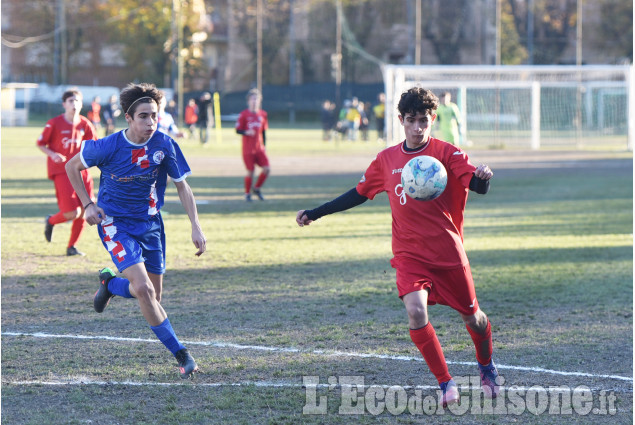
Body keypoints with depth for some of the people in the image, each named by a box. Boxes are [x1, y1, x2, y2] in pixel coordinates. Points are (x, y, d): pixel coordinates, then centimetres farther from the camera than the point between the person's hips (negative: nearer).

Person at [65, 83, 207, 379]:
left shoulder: (164, 145, -12)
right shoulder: (108, 147, -19)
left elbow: (182, 187, 0)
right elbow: (72, 167, 0)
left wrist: (195, 227, -8)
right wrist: (87, 204, -5)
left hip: (150, 223, 4)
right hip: (115, 223, -4)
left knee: (153, 295, 8)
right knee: (144, 290, -20)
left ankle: (110, 283, 40)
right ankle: (181, 355, -12)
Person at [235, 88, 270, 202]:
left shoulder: (263, 114, 6)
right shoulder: (244, 114, -6)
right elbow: (238, 130, -5)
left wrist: (264, 146, 14)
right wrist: (246, 132, -24)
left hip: (259, 148, 4)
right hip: (248, 149, -4)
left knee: (266, 169, -7)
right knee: (250, 172, -3)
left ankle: (257, 189, 16)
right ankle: (247, 193, 18)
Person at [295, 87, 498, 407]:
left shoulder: (447, 154, -6)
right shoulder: (386, 160, 6)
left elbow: (477, 185, -18)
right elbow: (359, 194, 17)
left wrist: (483, 177, -42)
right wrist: (315, 214, 17)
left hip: (448, 253, -2)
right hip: (409, 254, 2)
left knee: (471, 315, 10)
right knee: (415, 311, -22)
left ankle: (487, 368, 41)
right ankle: (446, 384, -10)